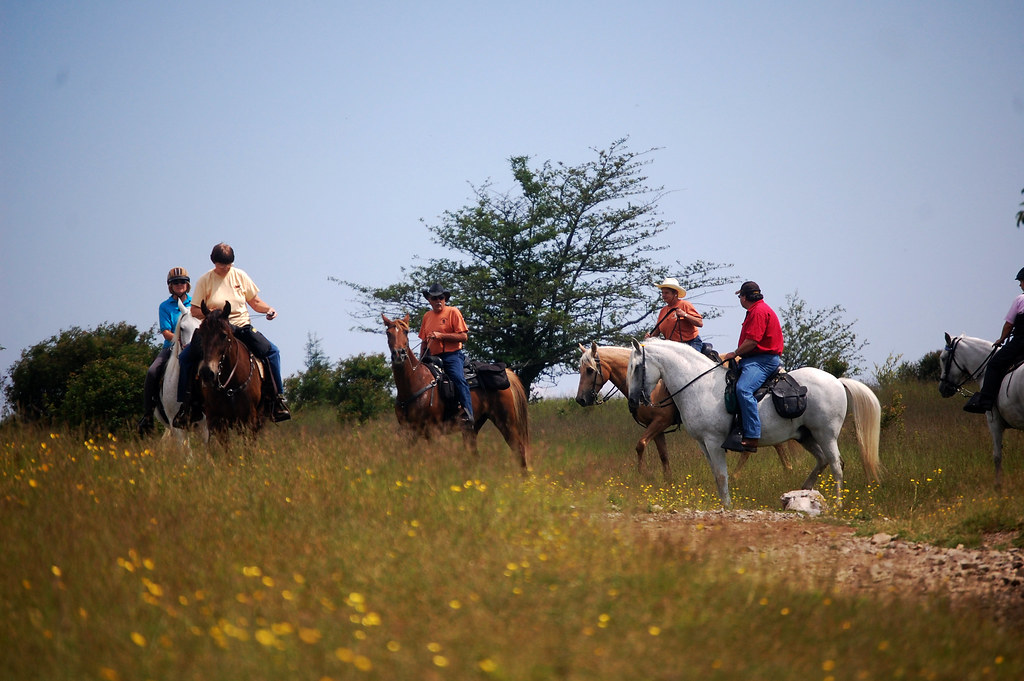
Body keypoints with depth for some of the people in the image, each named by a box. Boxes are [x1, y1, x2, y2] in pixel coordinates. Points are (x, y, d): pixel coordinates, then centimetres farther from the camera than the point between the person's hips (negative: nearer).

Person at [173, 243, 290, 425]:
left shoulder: (240, 276, 5)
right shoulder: (205, 280, -1)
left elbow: (255, 301, 12)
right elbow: (194, 310, 0)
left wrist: (268, 309, -8)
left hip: (242, 327, 1)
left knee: (271, 351, -19)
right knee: (185, 357, -20)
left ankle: (278, 397, -7)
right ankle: (186, 404, -9)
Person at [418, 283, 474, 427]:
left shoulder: (453, 312, 0)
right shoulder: (427, 316, 17)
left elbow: (463, 336, -8)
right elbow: (424, 341, 25)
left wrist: (440, 335, -15)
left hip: (452, 355, -6)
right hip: (433, 357, 6)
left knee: (458, 378, -29)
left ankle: (468, 414, -36)